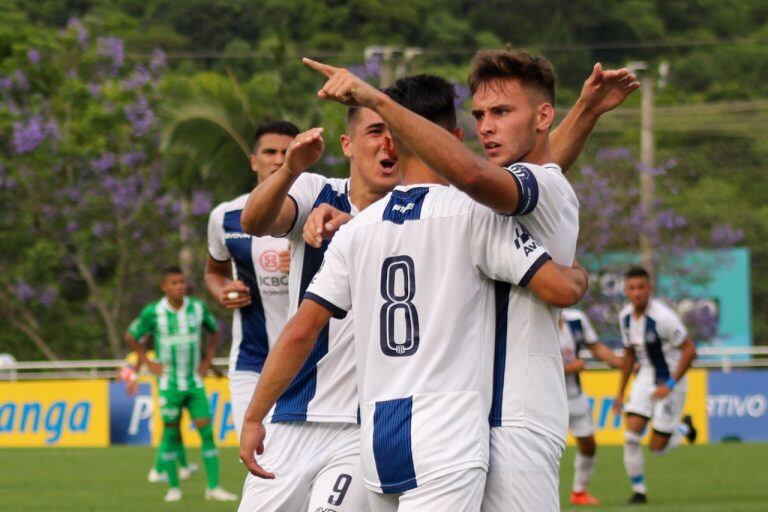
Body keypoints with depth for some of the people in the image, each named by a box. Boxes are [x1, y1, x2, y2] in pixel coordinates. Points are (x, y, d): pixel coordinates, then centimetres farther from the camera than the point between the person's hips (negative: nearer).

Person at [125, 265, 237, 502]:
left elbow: (212, 331, 18)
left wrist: (207, 360, 8)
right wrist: (148, 363, -2)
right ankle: (173, 487, 12)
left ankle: (213, 487, -3)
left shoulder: (198, 308, 0)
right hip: (169, 383, -2)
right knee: (170, 433, 2)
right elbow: (131, 337, 4)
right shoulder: (153, 312, -9)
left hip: (195, 382, 2)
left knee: (207, 431, -5)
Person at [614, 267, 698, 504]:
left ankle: (683, 428, 31)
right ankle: (638, 491, 5)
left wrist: (670, 385, -22)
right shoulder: (626, 316, 0)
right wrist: (620, 393, 15)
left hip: (670, 381, -6)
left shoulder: (662, 317, -24)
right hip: (645, 378, 6)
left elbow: (689, 350, -20)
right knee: (631, 436, -10)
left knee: (657, 447, -1)